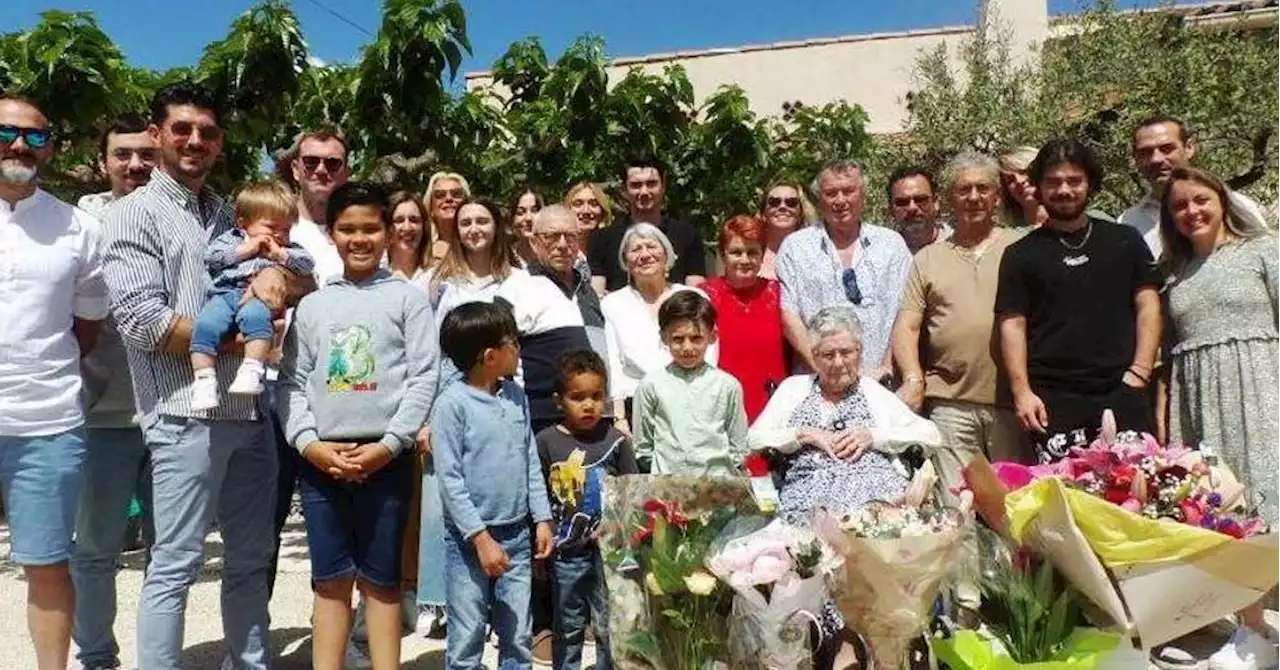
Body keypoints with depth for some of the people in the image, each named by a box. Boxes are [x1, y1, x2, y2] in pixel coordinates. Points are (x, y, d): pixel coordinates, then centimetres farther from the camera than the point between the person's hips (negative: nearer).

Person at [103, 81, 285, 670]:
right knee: (175, 565, 1)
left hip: (250, 411, 7)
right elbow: (141, 320, -13)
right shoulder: (135, 214, -2)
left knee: (251, 558, 15)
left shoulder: (228, 214, 16)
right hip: (186, 416, -6)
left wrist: (276, 269, -4)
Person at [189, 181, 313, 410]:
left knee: (254, 316, -38)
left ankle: (252, 371, -43)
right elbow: (210, 258, 11)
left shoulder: (289, 247, 27)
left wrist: (280, 254, 4)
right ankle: (204, 380, -27)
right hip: (225, 293, 2)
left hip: (261, 296, -1)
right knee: (205, 325, -28)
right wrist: (245, 250, 7)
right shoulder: (231, 238, 25)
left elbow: (308, 264, 13)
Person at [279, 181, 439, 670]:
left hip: (387, 459, -2)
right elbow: (292, 380, 8)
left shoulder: (407, 298, 3)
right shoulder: (312, 305, 12)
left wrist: (388, 445, -11)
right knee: (330, 578, 9)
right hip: (321, 460, 3)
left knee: (380, 578, 6)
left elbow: (423, 377, -4)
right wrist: (309, 443, -6)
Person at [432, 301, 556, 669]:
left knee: (517, 638, 13)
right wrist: (481, 538, -15)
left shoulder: (516, 396, 6)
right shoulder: (452, 403, -12)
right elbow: (449, 478, -13)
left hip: (517, 534, 5)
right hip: (470, 538, -5)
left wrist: (543, 519, 6)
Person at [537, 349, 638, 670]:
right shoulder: (546, 442, -5)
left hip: (609, 550, 0)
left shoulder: (616, 440, -4)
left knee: (609, 627, 9)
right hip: (565, 551, 0)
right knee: (567, 628, 16)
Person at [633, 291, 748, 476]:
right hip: (665, 483, 0)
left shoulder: (728, 385, 4)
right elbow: (643, 444, 9)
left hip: (717, 480, 0)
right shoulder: (652, 384, 4)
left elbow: (738, 446, 9)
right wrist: (658, 482, 5)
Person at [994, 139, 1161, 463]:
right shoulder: (1021, 255, 10)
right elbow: (1012, 325, 4)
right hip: (1052, 398, -1)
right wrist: (1022, 392, -6)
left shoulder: (1125, 241, 15)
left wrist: (1139, 372, -1)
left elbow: (1148, 306, 11)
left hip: (1121, 392, 2)